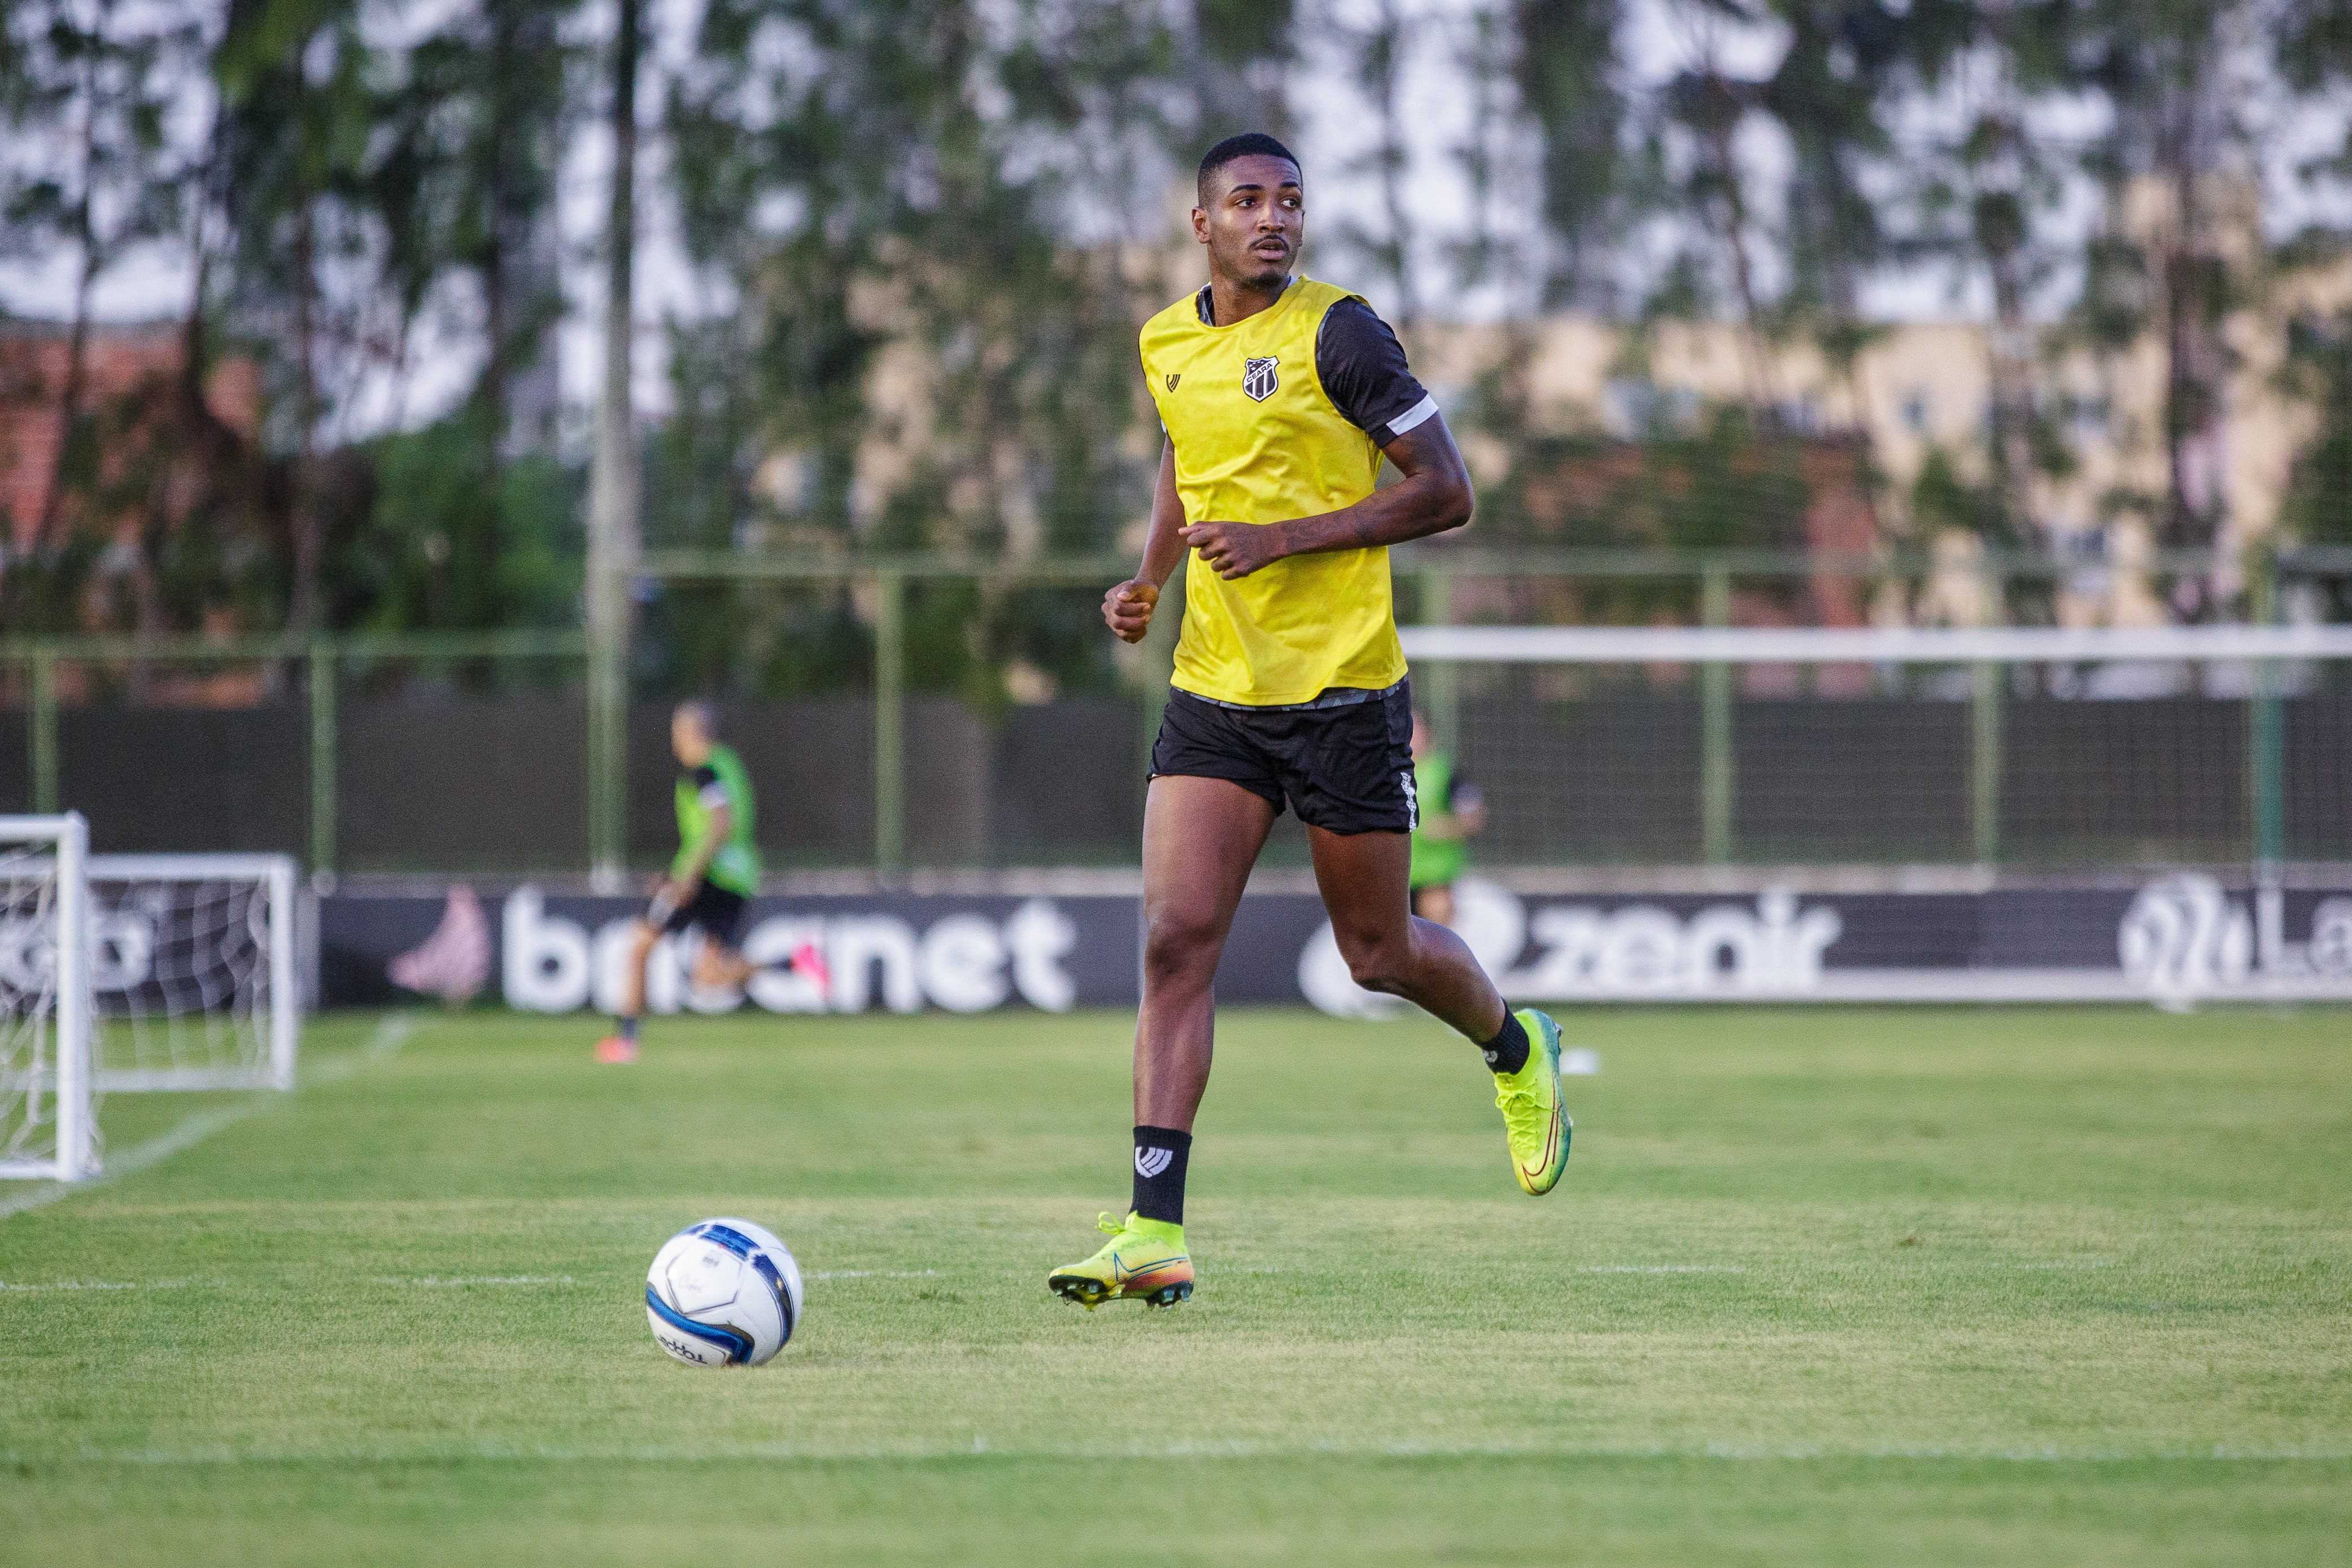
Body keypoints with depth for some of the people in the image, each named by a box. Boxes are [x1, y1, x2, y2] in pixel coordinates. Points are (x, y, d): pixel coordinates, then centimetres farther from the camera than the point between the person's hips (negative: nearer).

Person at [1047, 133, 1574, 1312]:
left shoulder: (1336, 333, -9)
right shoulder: (1167, 345, 9)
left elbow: (1446, 492, -10)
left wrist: (1286, 538, -17)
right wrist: (1148, 581, 11)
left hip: (1342, 691, -4)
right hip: (1214, 689, 4)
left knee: (1378, 956, 6)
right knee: (1175, 938, -10)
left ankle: (1517, 1052, 40)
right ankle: (1154, 1231, -13)